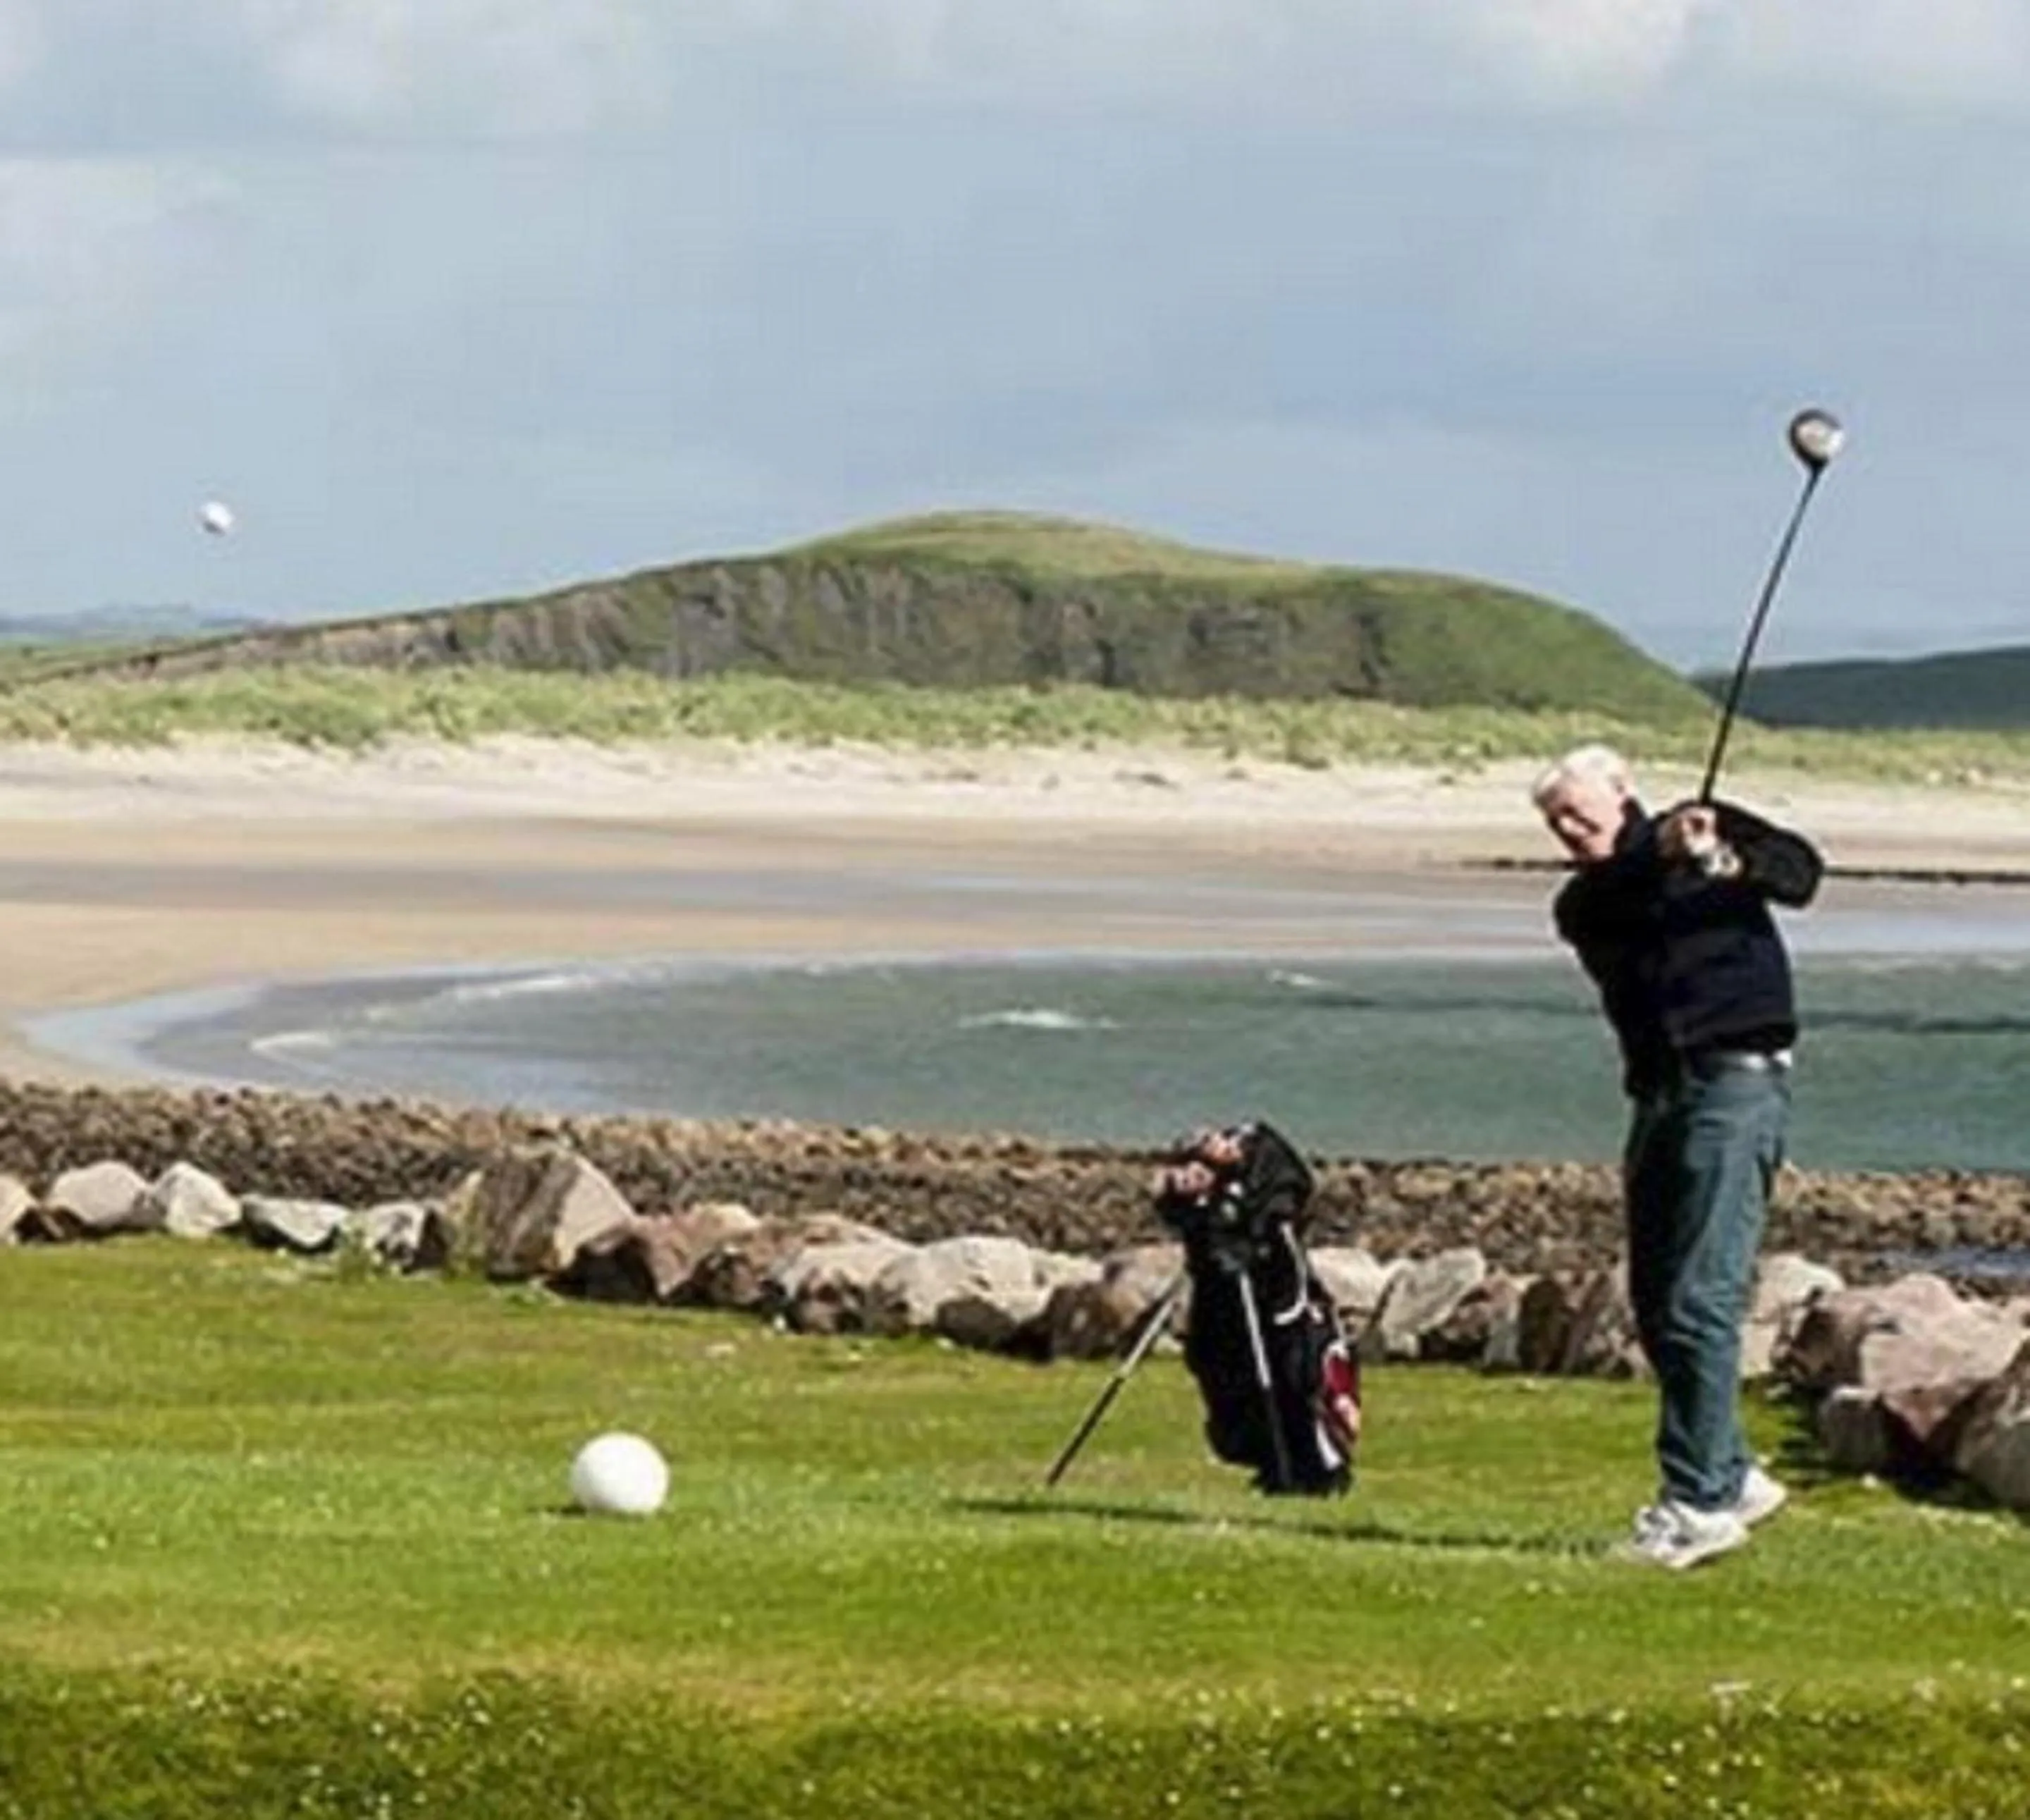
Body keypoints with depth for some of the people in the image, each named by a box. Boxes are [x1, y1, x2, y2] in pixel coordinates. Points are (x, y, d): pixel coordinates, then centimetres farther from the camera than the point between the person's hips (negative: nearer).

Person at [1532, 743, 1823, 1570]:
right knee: (1657, 1306, 8)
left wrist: (1734, 861, -25)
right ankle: (1730, 1474, 21)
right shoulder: (1585, 900, 16)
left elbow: (1799, 873, -6)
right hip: (1659, 1093, 7)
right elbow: (1612, 903, -7)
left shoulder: (1713, 827, 8)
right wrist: (1661, 854, -23)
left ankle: (1699, 1499, -12)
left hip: (1736, 1077, -7)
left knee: (1702, 1300, -13)